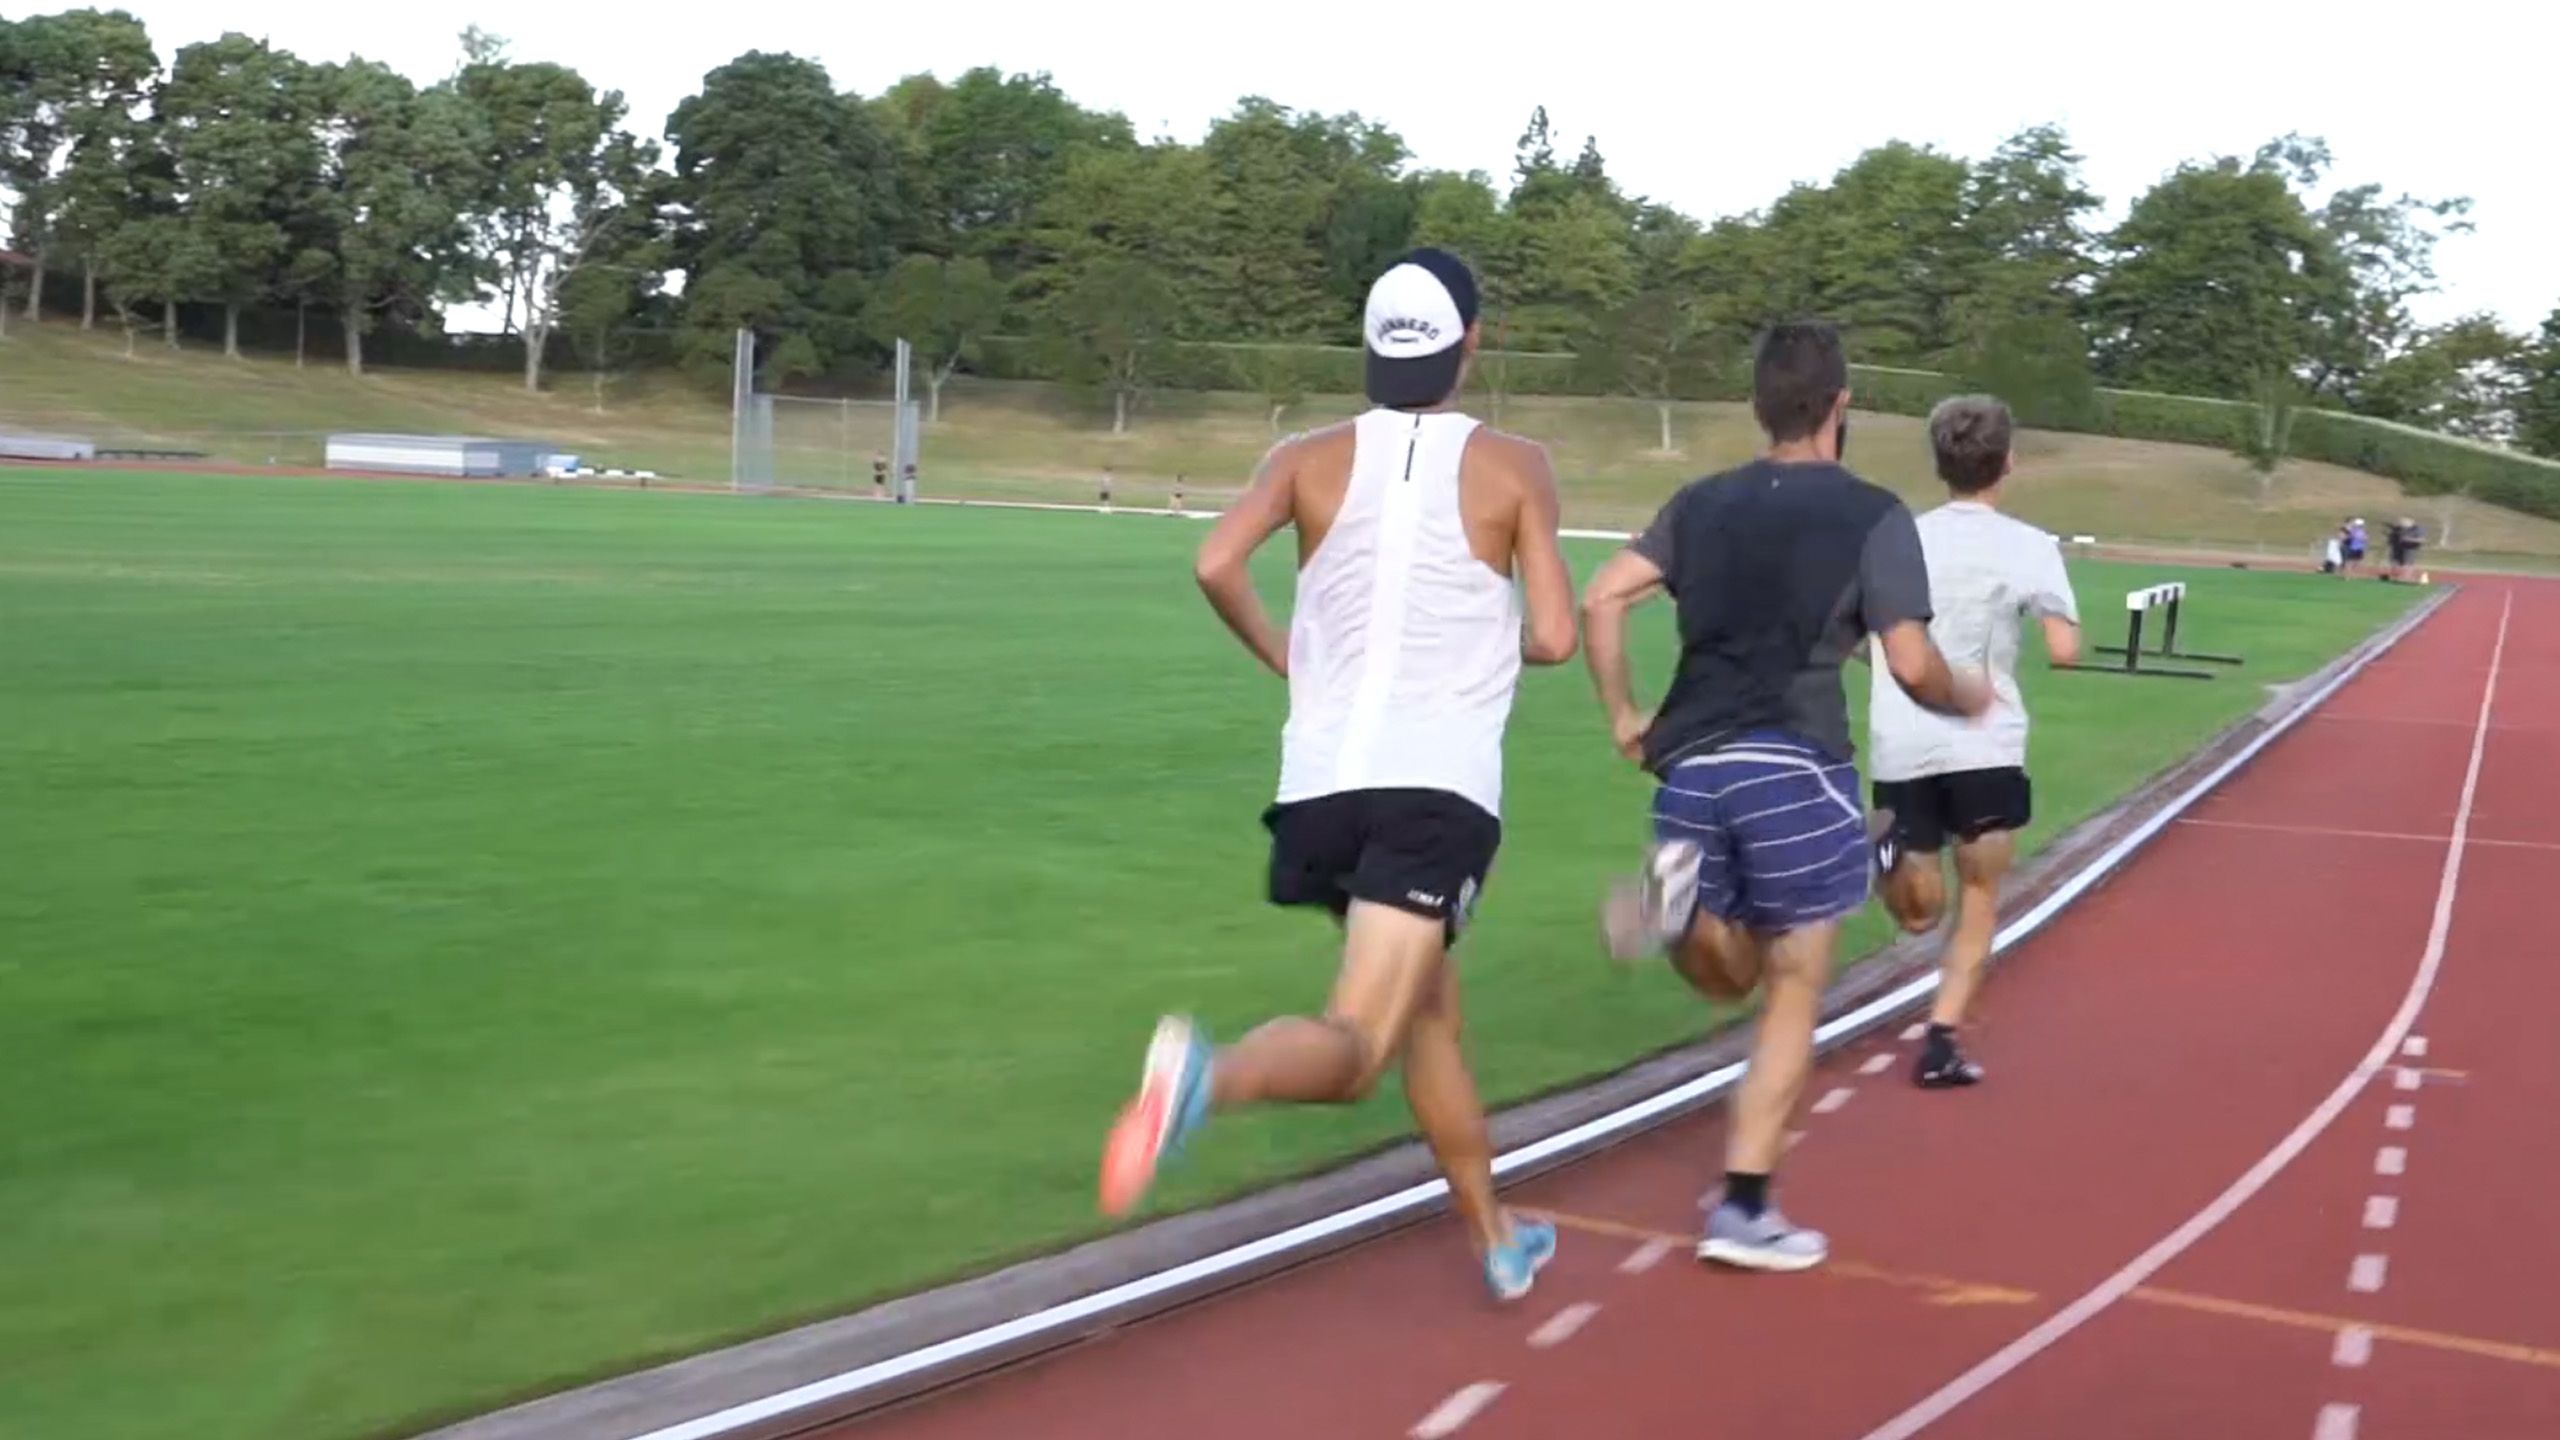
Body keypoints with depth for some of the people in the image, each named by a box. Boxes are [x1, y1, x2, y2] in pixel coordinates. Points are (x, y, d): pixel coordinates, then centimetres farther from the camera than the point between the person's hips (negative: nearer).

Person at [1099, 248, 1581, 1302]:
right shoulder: (1513, 467, 4)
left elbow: (1216, 564, -7)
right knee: (1352, 1047, -11)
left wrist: (1281, 655, 11)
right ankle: (1213, 1075, -43)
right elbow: (1553, 636, -1)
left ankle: (1498, 1240, 33)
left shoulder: (1313, 457, 9)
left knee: (1429, 1017, 22)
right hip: (1439, 786, -4)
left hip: (1321, 780, 4)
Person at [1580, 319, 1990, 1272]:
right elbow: (1911, 666, -4)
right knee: (1793, 997, 8)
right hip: (1795, 771, -4)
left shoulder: (1702, 503, 12)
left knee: (1730, 975, 21)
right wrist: (1968, 700, 16)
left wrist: (1623, 717, 12)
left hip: (1691, 765, 4)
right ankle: (1743, 1209, 6)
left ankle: (1675, 897, -13)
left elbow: (1601, 600, 4)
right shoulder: (1871, 515, -1)